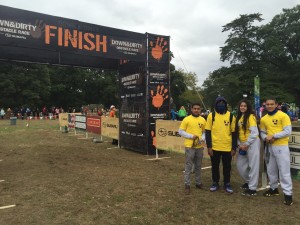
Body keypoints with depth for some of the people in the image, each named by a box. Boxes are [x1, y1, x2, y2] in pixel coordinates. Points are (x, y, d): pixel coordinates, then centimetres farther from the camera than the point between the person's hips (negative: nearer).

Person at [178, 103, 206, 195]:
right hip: (190, 146, -4)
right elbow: (180, 131, -6)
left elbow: (205, 132, 14)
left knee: (198, 166, 16)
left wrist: (202, 139, -6)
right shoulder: (186, 119, -6)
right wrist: (191, 136, -14)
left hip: (199, 146, 4)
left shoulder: (203, 120, 6)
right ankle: (187, 185, 11)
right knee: (188, 166, 2)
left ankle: (198, 183, 30)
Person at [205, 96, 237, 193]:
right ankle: (215, 183, 28)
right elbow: (208, 132, -2)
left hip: (227, 147, 0)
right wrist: (209, 147, -7)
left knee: (227, 166, 12)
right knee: (215, 166, 12)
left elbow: (234, 133, 3)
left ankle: (227, 184, 28)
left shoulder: (231, 116, 1)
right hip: (214, 147, 0)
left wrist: (234, 148, -1)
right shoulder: (211, 115, -1)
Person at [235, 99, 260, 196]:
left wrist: (247, 144, -14)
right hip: (243, 144, 8)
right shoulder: (239, 117, 12)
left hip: (252, 143, -8)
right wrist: (240, 144, 3)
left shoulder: (251, 116, -10)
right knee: (240, 165, 12)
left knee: (253, 165, -2)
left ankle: (252, 188, 7)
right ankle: (248, 181, 33)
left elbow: (254, 133, -16)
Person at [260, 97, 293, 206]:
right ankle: (274, 188, 32)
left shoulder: (283, 116, -8)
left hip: (281, 146, -6)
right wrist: (266, 137, -8)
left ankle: (288, 194, 6)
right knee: (271, 169, 16)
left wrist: (273, 136, -19)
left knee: (284, 170, -3)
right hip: (269, 146, 6)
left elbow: (288, 131, -14)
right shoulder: (263, 119, 9)